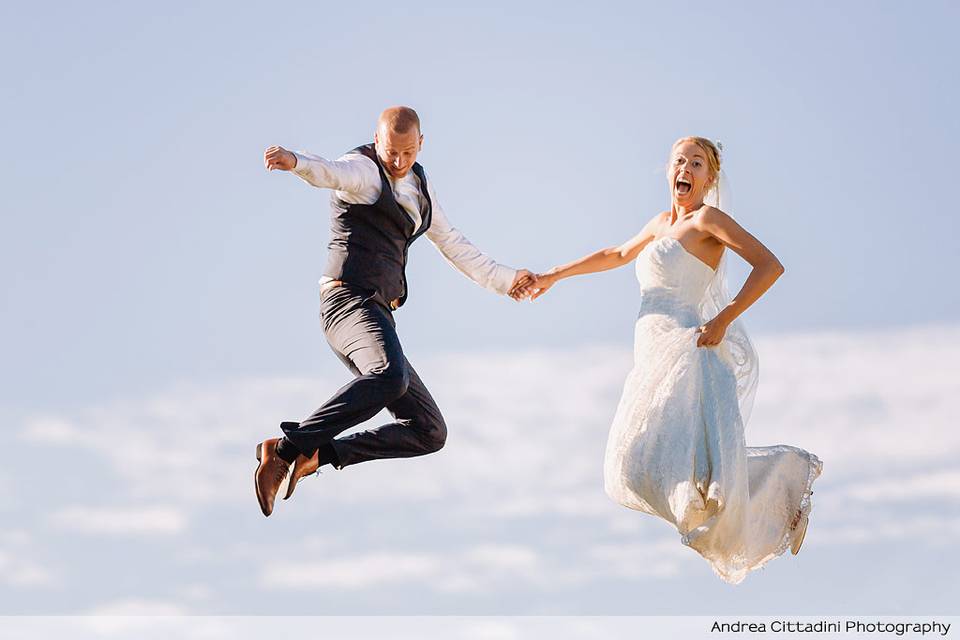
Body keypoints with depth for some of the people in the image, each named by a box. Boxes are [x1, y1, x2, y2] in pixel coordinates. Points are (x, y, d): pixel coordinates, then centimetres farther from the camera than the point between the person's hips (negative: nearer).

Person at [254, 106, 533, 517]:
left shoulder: (417, 185, 22)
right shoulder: (362, 170, -4)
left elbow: (454, 246, 34)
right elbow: (329, 172, -30)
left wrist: (503, 280, 39)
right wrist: (294, 161, -53)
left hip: (376, 316, 9)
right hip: (351, 302, -9)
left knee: (429, 433, 4)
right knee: (391, 377, -40)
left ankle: (315, 455, 2)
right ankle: (286, 448, -38)